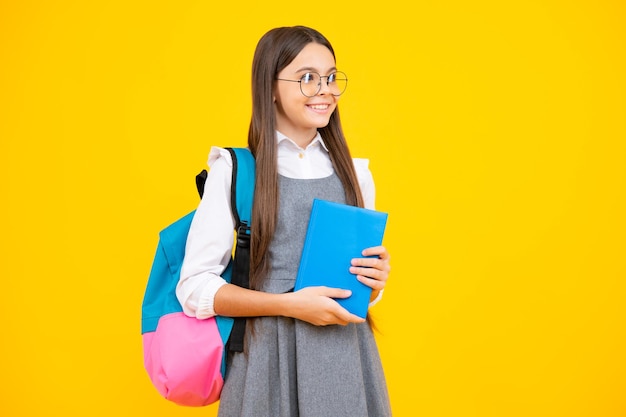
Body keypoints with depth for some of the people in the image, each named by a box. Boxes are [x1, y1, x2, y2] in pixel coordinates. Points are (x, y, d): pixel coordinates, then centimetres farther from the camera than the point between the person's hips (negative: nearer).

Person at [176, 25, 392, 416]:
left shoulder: (355, 174, 8)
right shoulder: (234, 171, -4)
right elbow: (195, 288, -7)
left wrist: (376, 280, -5)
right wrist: (291, 304, -17)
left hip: (346, 359, 4)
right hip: (268, 359, -3)